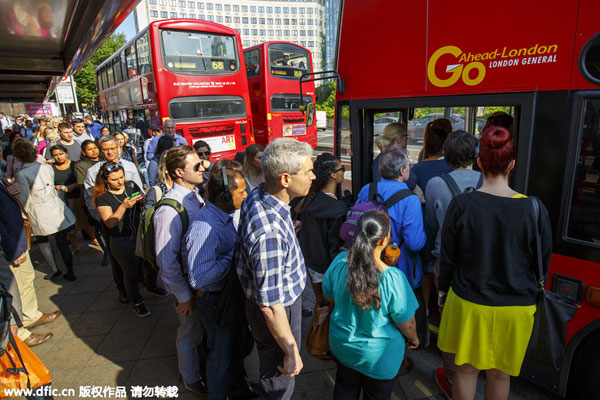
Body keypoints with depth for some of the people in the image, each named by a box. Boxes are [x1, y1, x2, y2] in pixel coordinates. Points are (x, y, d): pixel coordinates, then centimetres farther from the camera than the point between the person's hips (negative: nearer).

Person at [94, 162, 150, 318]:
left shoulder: (132, 186, 1)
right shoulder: (102, 197, -8)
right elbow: (110, 222, -17)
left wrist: (143, 200, -14)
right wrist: (123, 206, -30)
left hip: (141, 235, 3)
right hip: (121, 242, -3)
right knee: (131, 271, 7)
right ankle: (137, 302, 28)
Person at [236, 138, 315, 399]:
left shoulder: (255, 197, -10)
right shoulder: (270, 234, -40)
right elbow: (270, 306, -31)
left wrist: (287, 230, 26)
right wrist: (292, 353, -19)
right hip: (278, 311, -8)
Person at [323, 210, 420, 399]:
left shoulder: (340, 261, -23)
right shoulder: (393, 278, -34)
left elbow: (328, 294, -4)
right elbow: (406, 323, -20)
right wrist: (413, 338, 2)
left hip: (342, 344, 3)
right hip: (379, 355, -3)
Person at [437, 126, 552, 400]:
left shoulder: (461, 205, -16)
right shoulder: (534, 209, -14)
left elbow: (447, 256, -7)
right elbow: (543, 263, -1)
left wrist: (443, 287, 11)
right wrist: (530, 292, 18)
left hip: (468, 303, -1)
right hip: (515, 309, 1)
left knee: (466, 369, 19)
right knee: (500, 375, 22)